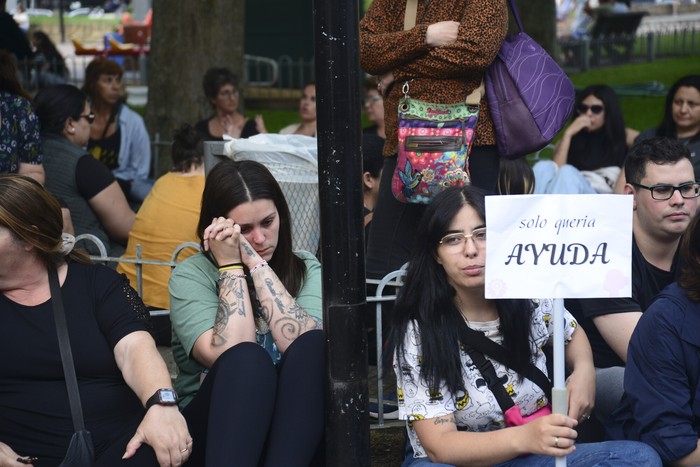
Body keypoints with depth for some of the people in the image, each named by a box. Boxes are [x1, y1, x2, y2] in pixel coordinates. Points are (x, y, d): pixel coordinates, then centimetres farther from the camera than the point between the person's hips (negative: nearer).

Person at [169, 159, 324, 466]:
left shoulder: (305, 268, 5)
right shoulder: (191, 276, -4)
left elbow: (305, 346, -16)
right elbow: (232, 359, -20)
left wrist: (256, 263, -14)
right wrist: (231, 266, -14)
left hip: (293, 426, 2)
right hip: (214, 427, -2)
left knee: (313, 346, -27)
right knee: (248, 360, -33)